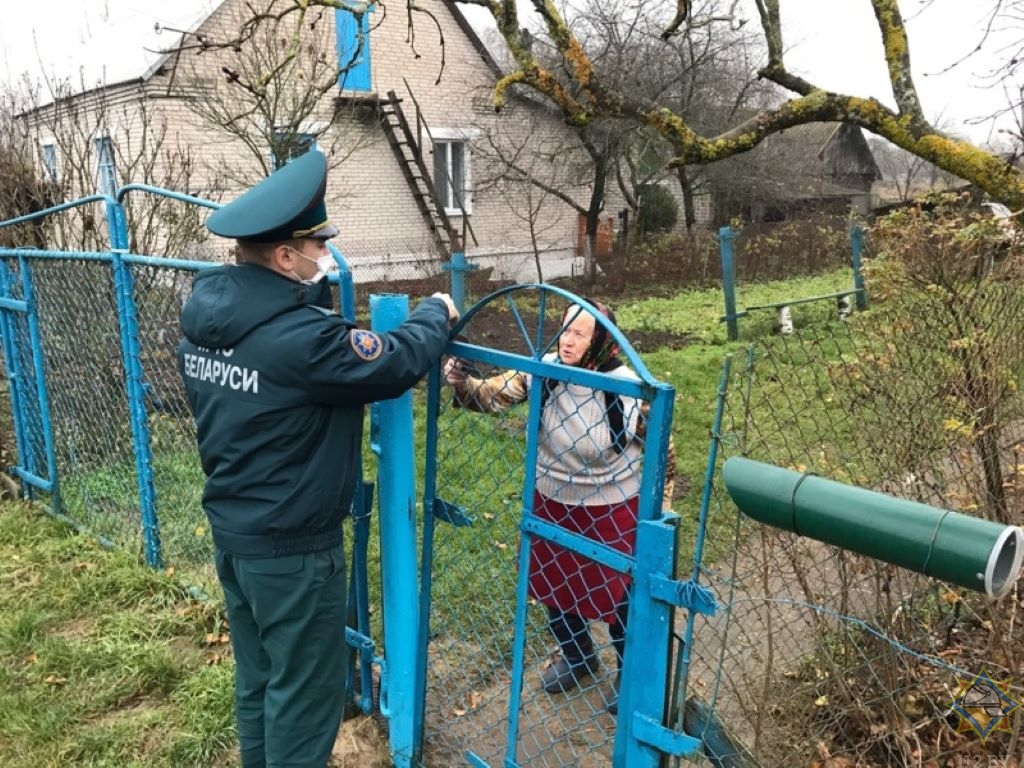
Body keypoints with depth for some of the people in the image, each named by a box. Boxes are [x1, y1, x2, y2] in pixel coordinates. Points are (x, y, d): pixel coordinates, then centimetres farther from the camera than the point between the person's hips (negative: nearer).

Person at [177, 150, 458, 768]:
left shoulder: (207, 312, -1)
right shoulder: (298, 337, -28)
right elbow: (398, 363, -19)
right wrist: (436, 314, -2)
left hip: (232, 530, 9)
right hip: (292, 546, -8)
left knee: (258, 679, 24)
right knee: (303, 691, 11)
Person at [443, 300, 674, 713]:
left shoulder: (629, 391, -24)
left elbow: (663, 453, -11)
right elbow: (491, 395, -10)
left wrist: (659, 512, -5)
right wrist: (462, 381, -31)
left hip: (611, 513, -4)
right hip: (552, 504, 5)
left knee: (616, 597, 13)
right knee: (554, 586, 22)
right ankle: (577, 657, 51)